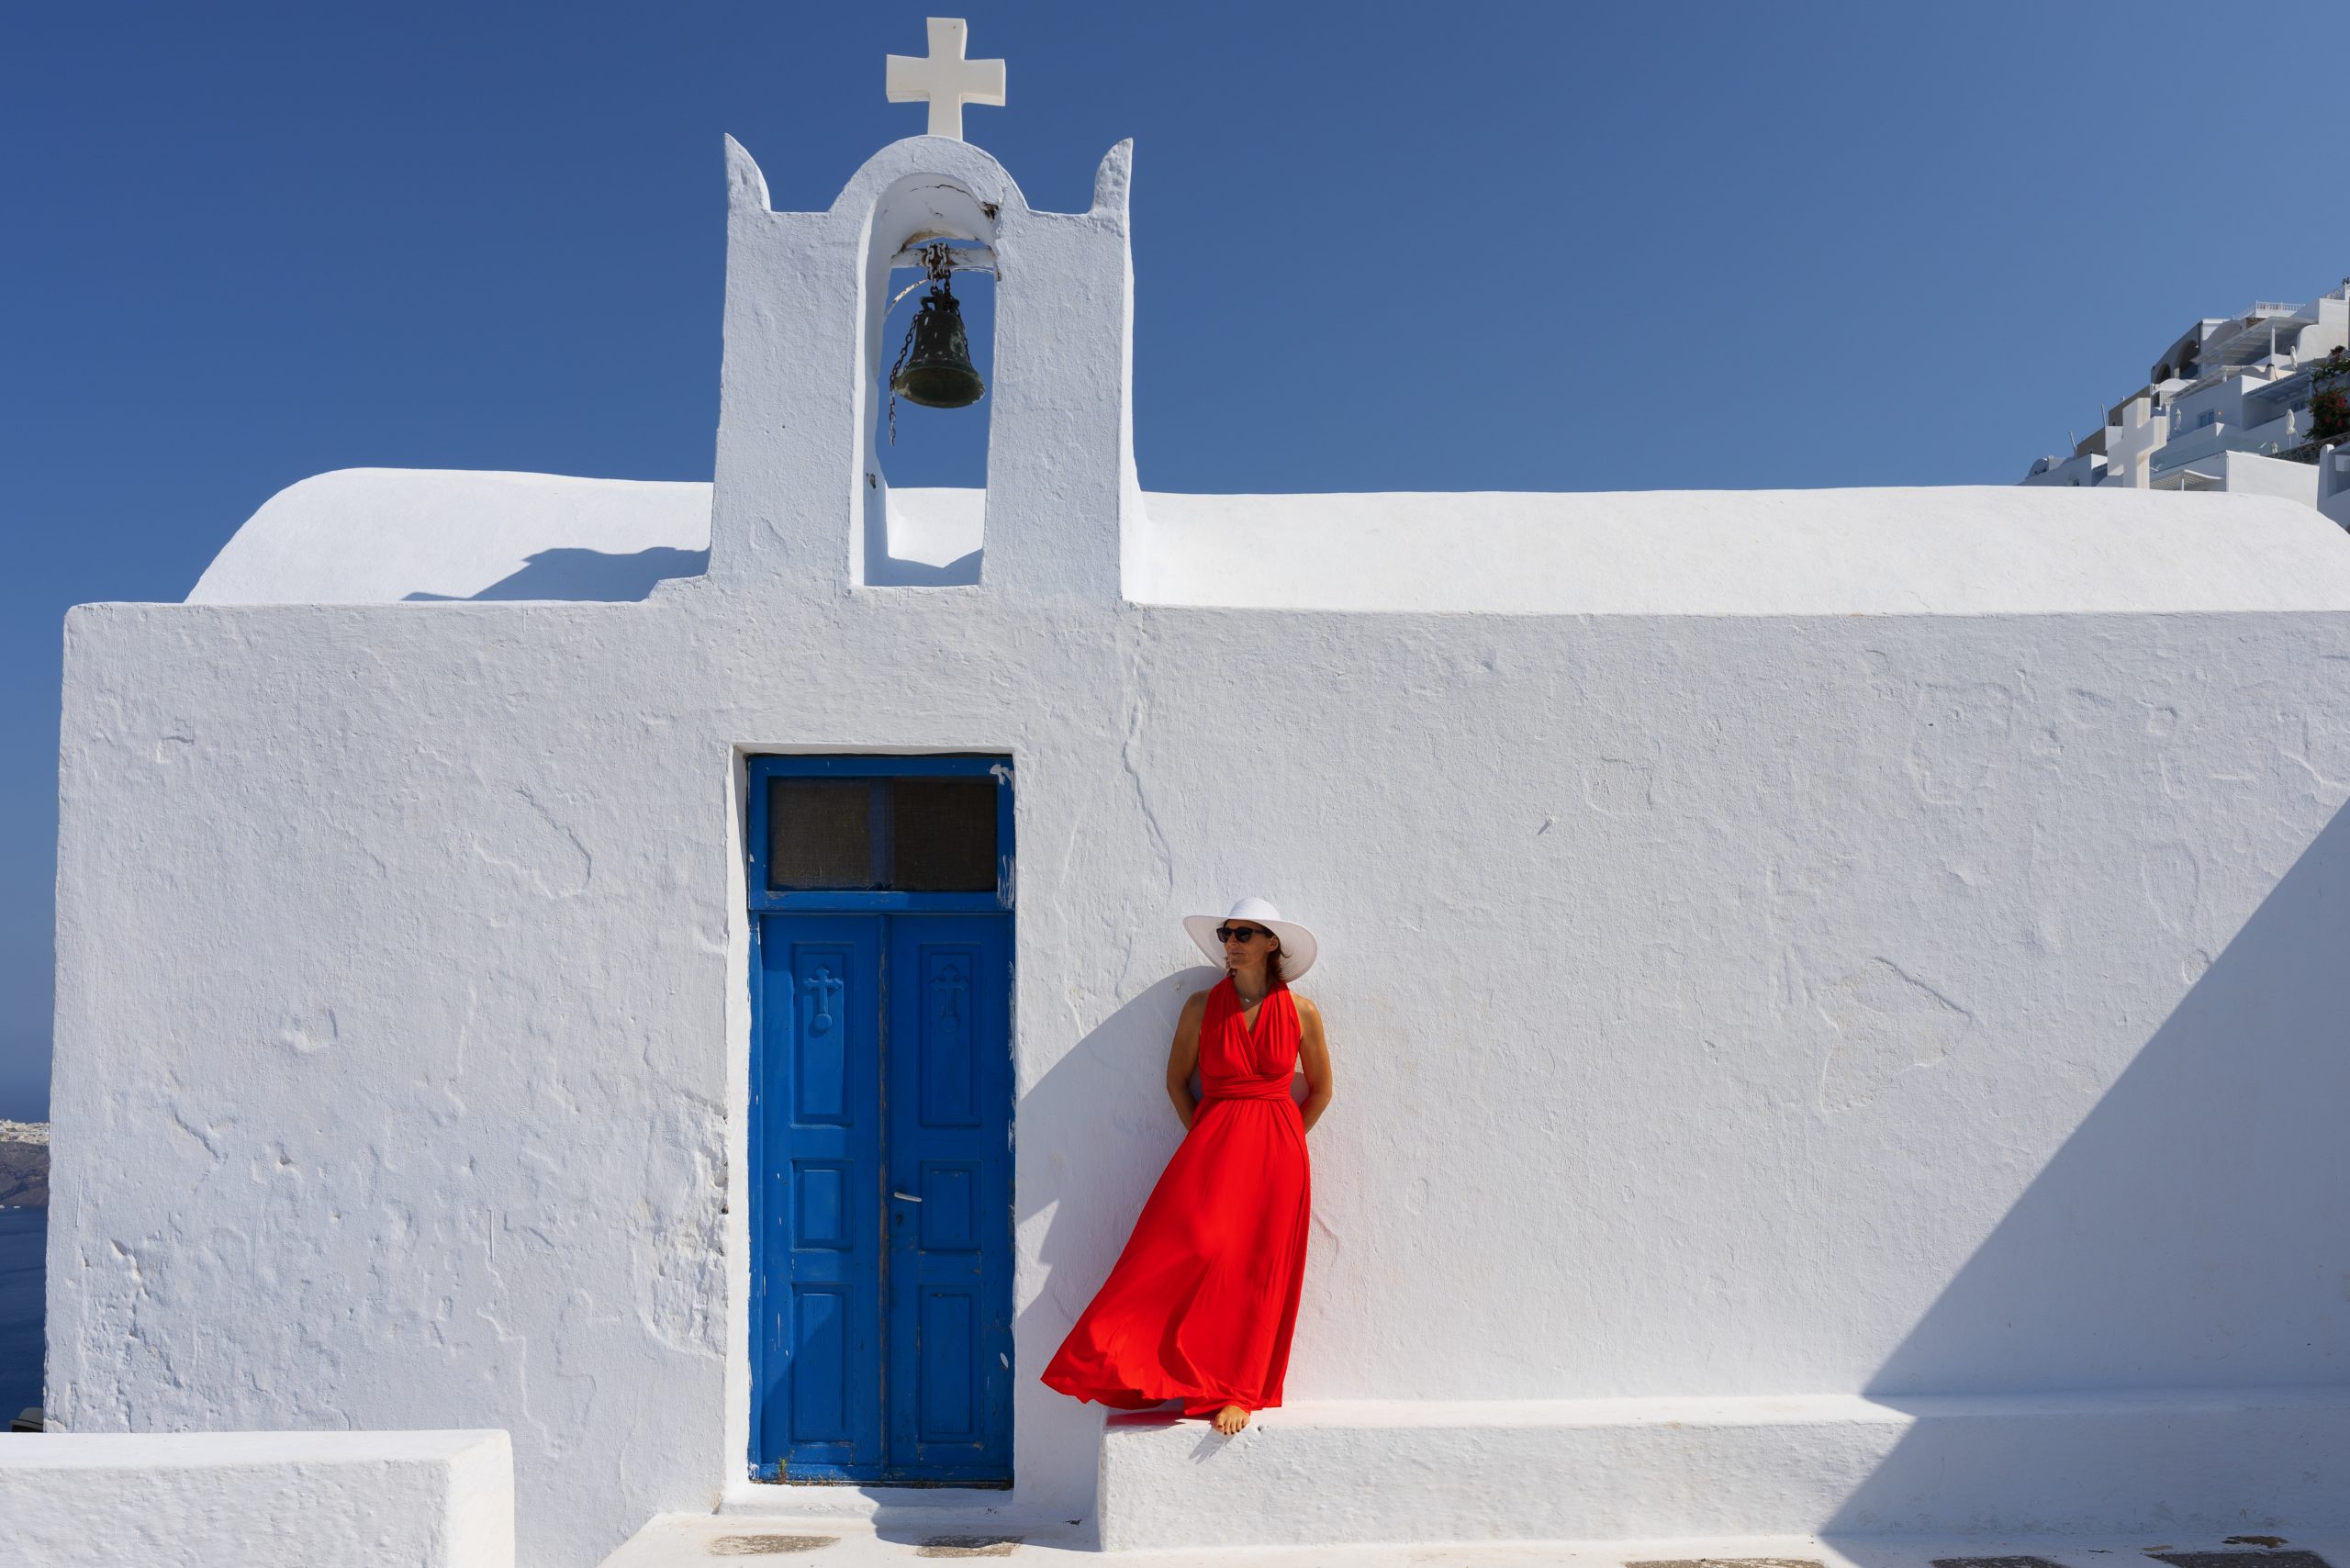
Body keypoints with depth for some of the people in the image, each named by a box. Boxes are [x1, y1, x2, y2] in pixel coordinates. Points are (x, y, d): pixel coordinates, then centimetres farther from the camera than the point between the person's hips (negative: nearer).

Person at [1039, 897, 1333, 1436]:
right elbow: (1176, 1079, 10)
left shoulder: (1301, 1013, 0)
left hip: (1276, 1157, 0)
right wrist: (1205, 1137, 4)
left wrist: (1281, 1142, 8)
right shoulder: (1203, 1007, 1)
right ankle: (1126, 1368, -2)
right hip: (1210, 1148, 0)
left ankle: (1237, 1393, 13)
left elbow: (1320, 1089, 11)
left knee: (1255, 1274, 2)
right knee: (1188, 1251, -15)